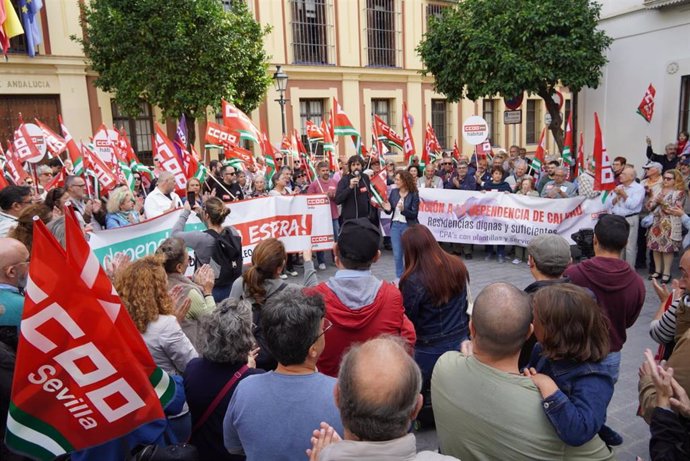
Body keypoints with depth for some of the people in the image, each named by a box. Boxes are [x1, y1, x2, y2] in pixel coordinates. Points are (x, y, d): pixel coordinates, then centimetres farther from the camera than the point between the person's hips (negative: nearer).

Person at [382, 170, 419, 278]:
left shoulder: (413, 194, -9)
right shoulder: (393, 192, 2)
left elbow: (414, 214, -11)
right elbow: (389, 211, 7)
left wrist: (403, 210, -27)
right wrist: (387, 209, -15)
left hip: (408, 226, -4)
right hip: (395, 225, 4)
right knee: (397, 255, 9)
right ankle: (399, 278, 22)